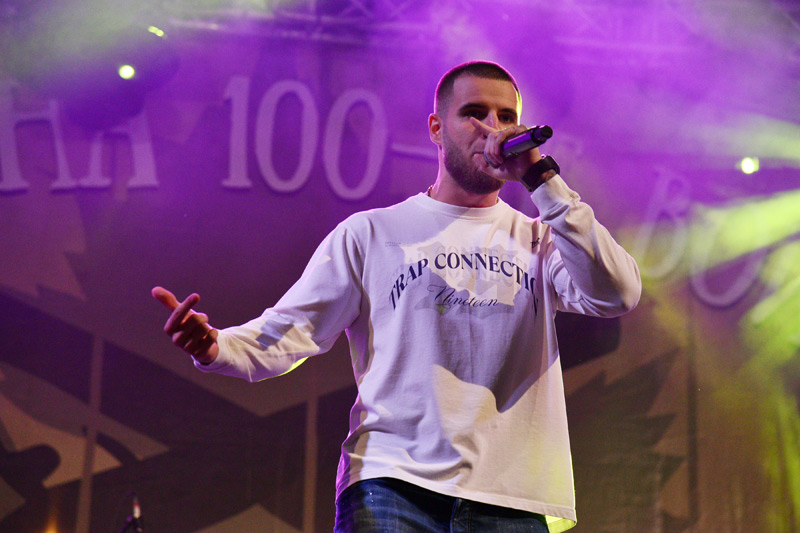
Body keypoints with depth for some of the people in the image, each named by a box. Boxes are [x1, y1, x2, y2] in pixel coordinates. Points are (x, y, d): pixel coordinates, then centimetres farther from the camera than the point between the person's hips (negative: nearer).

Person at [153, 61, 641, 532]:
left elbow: (616, 296, -3)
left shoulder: (539, 240, 16)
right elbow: (290, 332, 7)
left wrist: (541, 177, -6)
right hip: (391, 487, -1)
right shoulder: (372, 234, 13)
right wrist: (214, 346, -15)